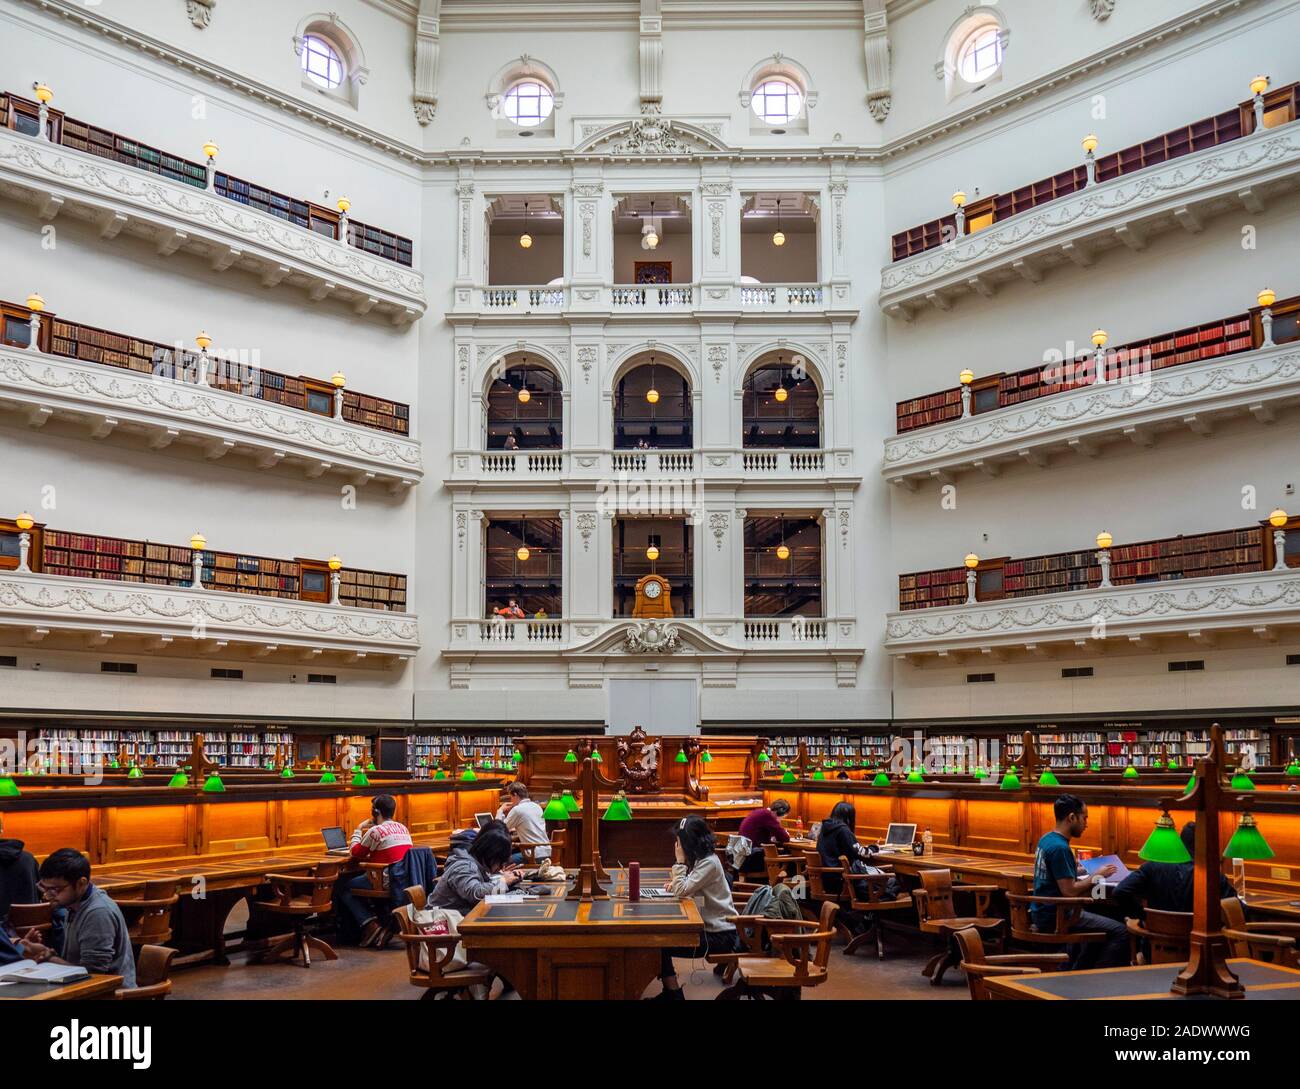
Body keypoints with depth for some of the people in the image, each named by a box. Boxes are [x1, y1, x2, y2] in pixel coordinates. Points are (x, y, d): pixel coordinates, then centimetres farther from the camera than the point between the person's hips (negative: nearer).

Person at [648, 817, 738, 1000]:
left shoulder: (709, 863, -20)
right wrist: (676, 883, -2)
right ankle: (671, 992, 9)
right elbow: (688, 889, 17)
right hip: (707, 925, 9)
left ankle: (673, 993, 3)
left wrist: (680, 861, -16)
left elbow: (681, 891, -24)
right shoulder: (700, 859, 10)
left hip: (720, 935, -9)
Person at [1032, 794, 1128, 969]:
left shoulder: (1046, 840, 10)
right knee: (1120, 932, -12)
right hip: (1054, 916, -10)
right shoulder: (1060, 848, -20)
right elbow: (1069, 891, -22)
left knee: (1097, 924, 32)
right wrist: (1096, 876, -10)